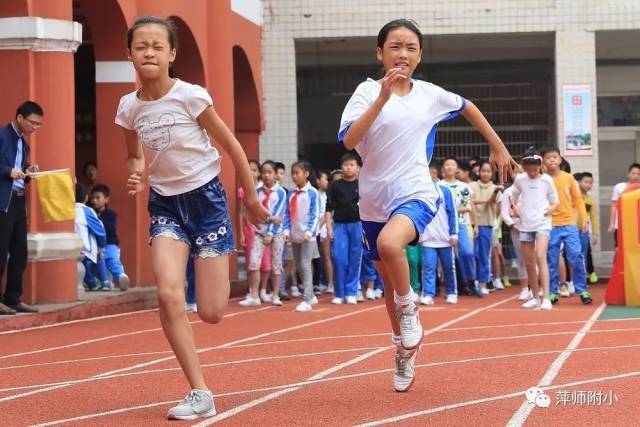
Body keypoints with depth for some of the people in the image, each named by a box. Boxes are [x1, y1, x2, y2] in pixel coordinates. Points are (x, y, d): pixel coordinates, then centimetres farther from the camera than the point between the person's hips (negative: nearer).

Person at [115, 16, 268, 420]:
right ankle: (200, 394, -10)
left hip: (206, 197, -3)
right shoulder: (129, 107, -3)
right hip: (165, 203, 3)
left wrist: (251, 197, 3)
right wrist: (137, 174, -8)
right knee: (169, 295, -20)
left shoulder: (190, 96, -15)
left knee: (211, 313, -4)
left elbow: (232, 146, -4)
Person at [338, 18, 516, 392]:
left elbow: (467, 107, 23)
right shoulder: (368, 91, -5)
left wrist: (499, 148, 26)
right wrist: (383, 97, -27)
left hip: (415, 194, -2)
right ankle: (404, 351, 38)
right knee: (389, 281, 16)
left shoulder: (429, 94, 2)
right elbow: (349, 140, -21)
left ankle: (409, 309, -8)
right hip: (374, 200, 2)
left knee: (389, 243, -35)